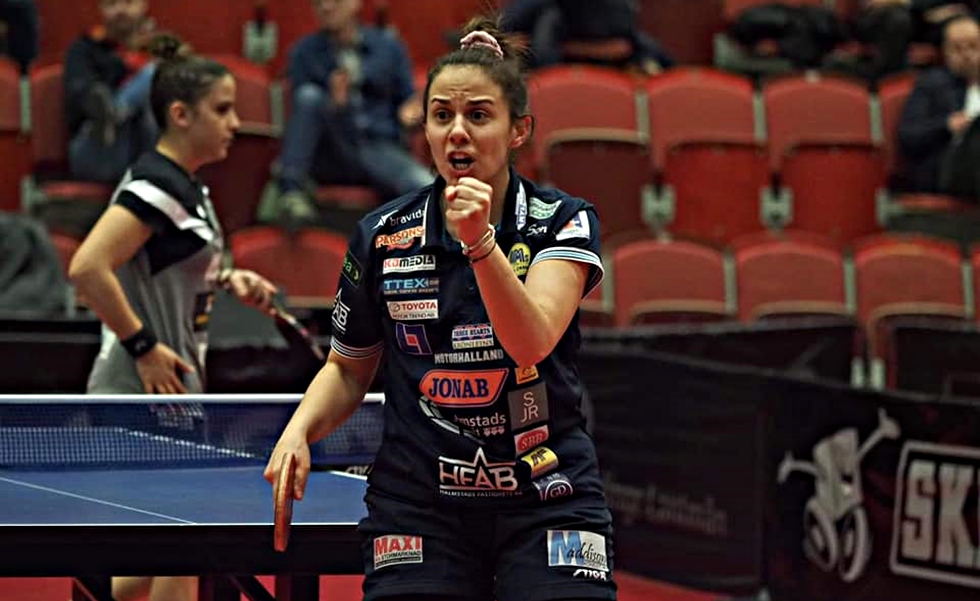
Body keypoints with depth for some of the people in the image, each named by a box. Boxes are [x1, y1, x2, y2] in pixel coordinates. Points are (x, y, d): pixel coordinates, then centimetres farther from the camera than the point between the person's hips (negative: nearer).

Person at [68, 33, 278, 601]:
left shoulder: (186, 186, 11)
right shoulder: (155, 186, -18)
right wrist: (144, 346, -23)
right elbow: (87, 269, -28)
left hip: (172, 385, 10)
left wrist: (227, 277, 9)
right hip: (146, 388, -10)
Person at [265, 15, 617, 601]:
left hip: (547, 503, -1)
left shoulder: (564, 221, -3)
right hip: (419, 504, 1)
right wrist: (299, 431, -3)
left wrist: (480, 241, -32)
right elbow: (349, 369, 15)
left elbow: (532, 342, -20)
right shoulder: (380, 238, 1)